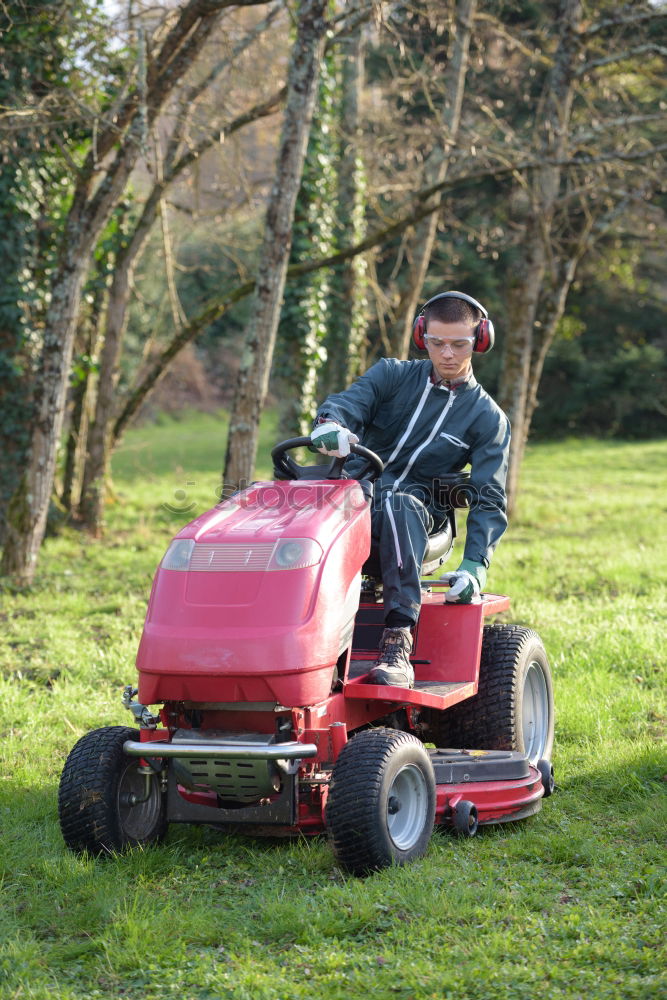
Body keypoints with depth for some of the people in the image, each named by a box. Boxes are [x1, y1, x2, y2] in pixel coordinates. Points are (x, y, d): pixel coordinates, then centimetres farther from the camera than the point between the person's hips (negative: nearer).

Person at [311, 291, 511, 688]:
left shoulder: (488, 418, 8)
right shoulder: (394, 375, 12)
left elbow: (489, 500, 1)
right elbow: (351, 399, -7)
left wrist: (475, 565, -15)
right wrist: (330, 424, -34)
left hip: (416, 508, -2)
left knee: (396, 504, -40)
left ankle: (399, 641, -48)